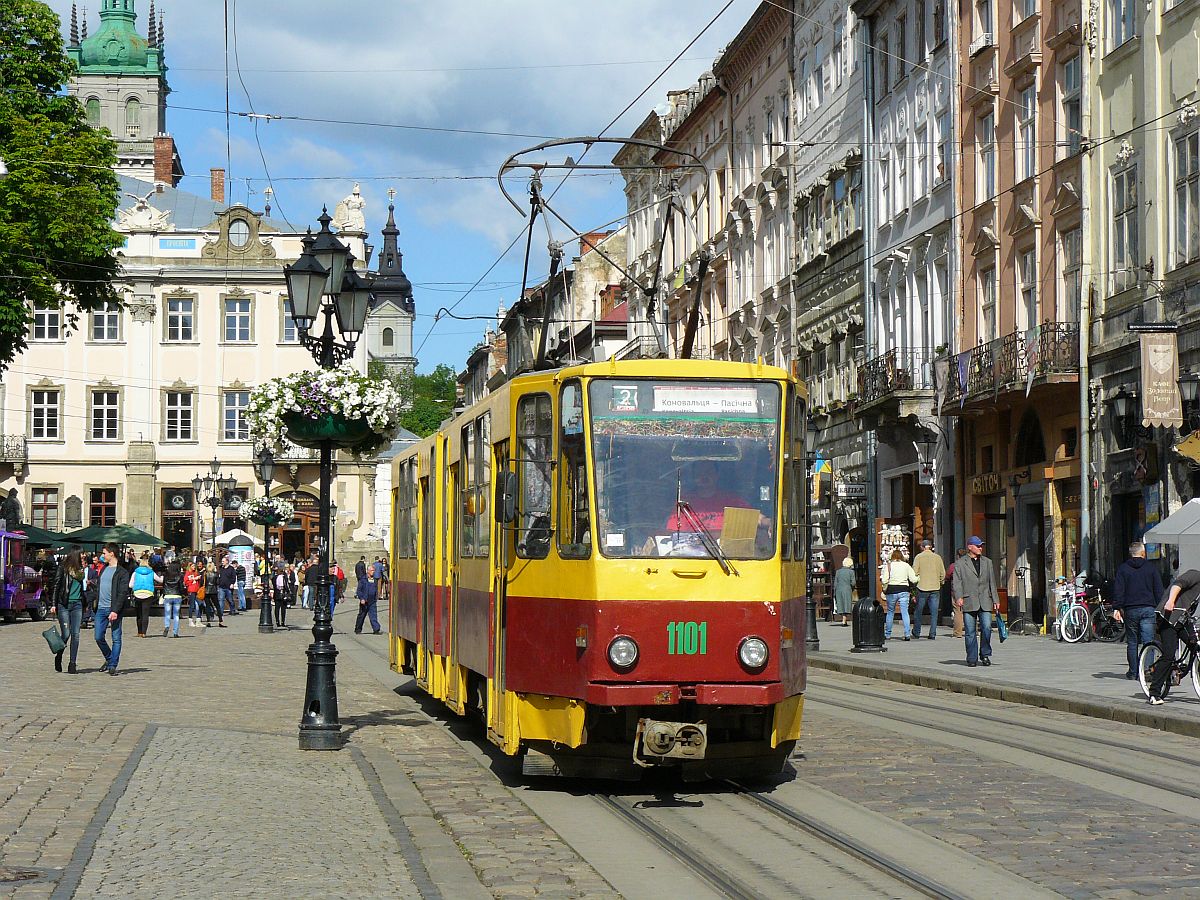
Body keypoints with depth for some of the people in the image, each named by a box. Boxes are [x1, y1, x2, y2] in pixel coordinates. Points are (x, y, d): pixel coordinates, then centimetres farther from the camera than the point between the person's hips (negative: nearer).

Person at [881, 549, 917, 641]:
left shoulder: (888, 565, -2)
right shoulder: (906, 565, 3)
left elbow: (884, 580, -8)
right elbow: (913, 580, -1)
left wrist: (884, 589, 9)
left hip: (891, 590, -1)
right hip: (904, 590, 1)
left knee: (890, 612, 12)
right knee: (905, 612, 1)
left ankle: (887, 635, 17)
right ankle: (907, 634, -9)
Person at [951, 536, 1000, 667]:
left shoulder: (987, 562, 18)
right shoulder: (960, 563, 6)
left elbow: (992, 582, 19)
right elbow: (957, 582, -1)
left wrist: (995, 599, 13)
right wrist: (958, 597, -15)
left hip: (985, 601, 2)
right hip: (969, 602, -2)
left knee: (986, 628, -8)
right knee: (970, 631, -1)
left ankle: (985, 655, 8)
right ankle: (972, 658, 6)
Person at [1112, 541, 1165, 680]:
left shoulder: (1122, 568, 4)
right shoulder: (1151, 568, 5)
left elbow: (1118, 590, -2)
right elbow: (1159, 590, 5)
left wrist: (1116, 608, -2)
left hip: (1130, 610, 1)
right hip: (1148, 609, -1)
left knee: (1132, 642, 9)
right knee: (1148, 641, -3)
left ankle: (1133, 672, 12)